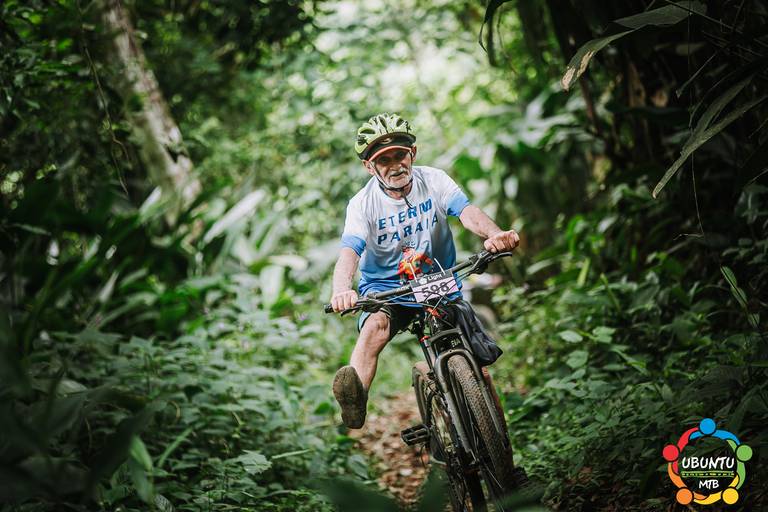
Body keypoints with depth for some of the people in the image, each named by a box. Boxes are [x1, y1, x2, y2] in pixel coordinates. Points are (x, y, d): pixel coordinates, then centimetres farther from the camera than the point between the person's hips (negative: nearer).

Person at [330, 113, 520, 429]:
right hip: (384, 289, -2)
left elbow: (467, 212, -23)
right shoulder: (362, 204, -10)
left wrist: (494, 234, -48)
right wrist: (341, 291, -49)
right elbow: (349, 252, -25)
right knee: (375, 327, -35)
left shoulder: (433, 180, -7)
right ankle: (355, 405, -54)